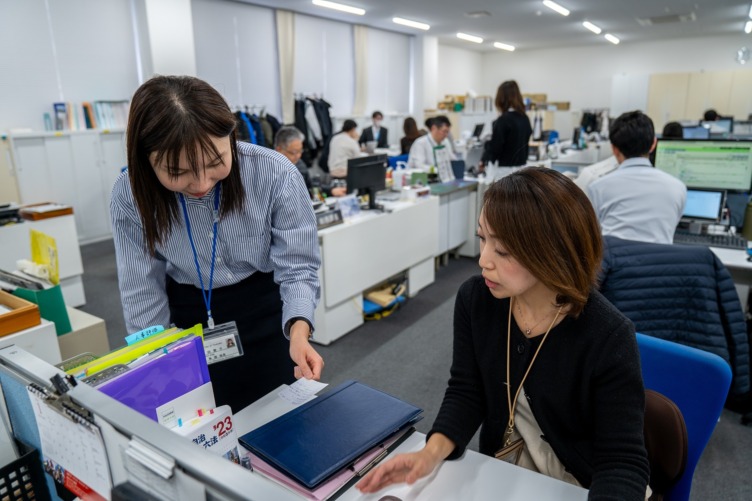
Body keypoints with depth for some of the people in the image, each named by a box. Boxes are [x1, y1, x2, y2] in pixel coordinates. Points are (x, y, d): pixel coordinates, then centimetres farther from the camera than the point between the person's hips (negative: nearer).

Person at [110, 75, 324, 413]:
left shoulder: (275, 174, -26)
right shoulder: (130, 195, -19)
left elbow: (296, 267, -21)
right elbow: (143, 293, -10)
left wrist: (298, 329, -38)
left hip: (267, 309, 0)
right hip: (189, 315, 1)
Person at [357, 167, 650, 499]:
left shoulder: (608, 339, -23)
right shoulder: (475, 299, -12)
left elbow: (623, 462, -20)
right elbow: (466, 392, -6)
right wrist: (432, 451, -22)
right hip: (499, 473, 2)